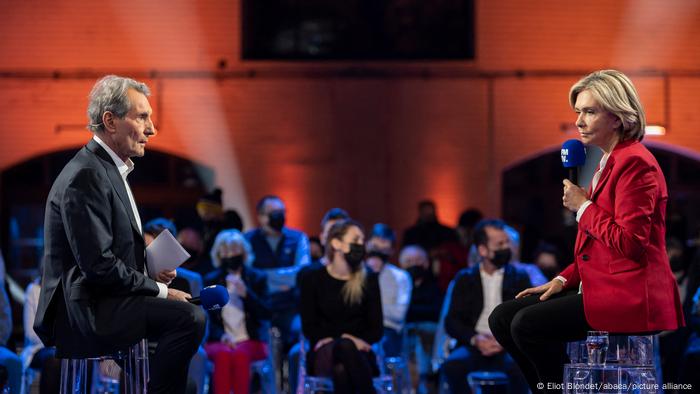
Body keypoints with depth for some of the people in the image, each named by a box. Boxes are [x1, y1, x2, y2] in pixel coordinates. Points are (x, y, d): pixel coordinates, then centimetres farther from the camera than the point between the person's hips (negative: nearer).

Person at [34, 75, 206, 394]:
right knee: (189, 318, -24)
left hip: (100, 299, 11)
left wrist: (150, 271, 5)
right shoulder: (85, 177, -18)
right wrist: (159, 290, -14)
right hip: (84, 312, -11)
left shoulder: (109, 168, 15)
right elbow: (98, 265, -22)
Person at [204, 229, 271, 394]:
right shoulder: (210, 280, 12)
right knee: (223, 354, -34)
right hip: (219, 341, 1)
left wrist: (246, 294, -15)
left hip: (252, 341, 0)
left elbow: (266, 314, 0)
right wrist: (221, 335, -13)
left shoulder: (257, 278, 10)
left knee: (240, 354, -35)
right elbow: (207, 316, 7)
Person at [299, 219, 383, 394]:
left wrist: (361, 341, -15)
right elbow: (309, 326, 3)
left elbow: (376, 328, 8)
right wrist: (333, 341, -16)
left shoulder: (369, 280, 10)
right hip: (324, 354, -1)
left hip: (358, 354, 1)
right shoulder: (312, 279, 6)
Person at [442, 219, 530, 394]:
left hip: (508, 348, 0)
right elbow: (452, 321, 5)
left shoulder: (519, 277, 13)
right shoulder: (465, 279, 12)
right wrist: (475, 339, -15)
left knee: (519, 365, -35)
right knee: (452, 365, -33)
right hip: (474, 347, 0)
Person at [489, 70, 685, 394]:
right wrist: (564, 280, 11)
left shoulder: (634, 163, -13)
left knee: (527, 325, -21)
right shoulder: (610, 161, 18)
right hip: (602, 285, 10)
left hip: (630, 295, -10)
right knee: (502, 318, 2)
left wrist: (583, 206, -10)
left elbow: (628, 243, -21)